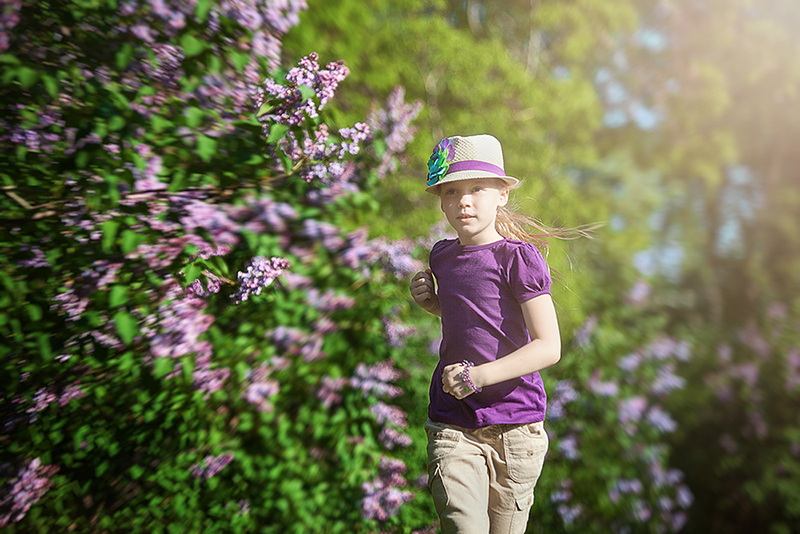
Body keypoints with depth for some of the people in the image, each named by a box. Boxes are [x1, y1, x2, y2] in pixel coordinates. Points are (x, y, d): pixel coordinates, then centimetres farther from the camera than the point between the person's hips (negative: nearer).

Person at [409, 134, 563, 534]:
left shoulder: (518, 257, -9)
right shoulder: (442, 257, 7)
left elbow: (549, 347, -13)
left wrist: (479, 375, -24)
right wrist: (432, 302, 5)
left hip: (516, 427, -2)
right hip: (453, 428, 3)